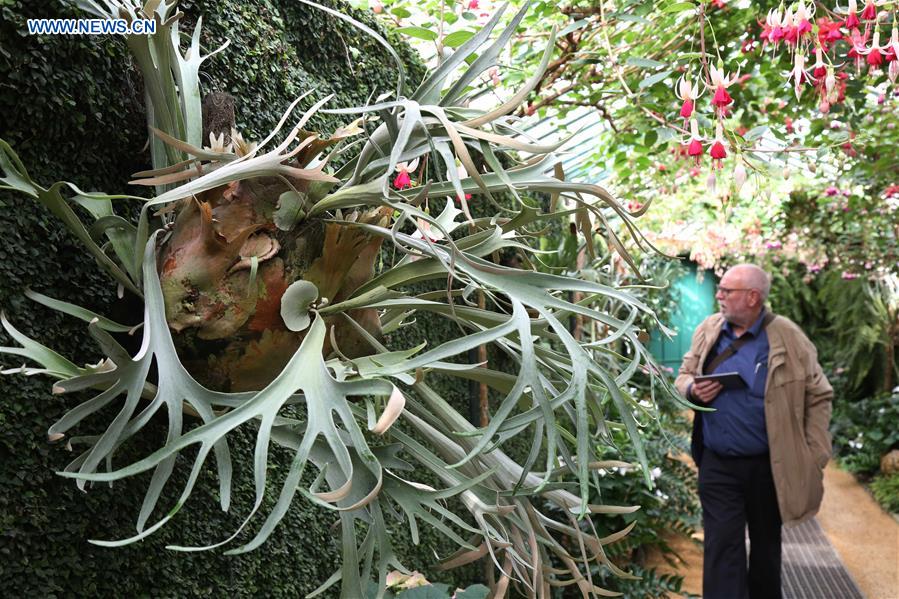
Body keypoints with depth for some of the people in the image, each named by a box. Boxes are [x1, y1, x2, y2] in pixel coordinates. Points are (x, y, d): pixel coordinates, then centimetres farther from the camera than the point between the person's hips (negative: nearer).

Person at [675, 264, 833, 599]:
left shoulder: (787, 337, -9)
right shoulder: (708, 329, 0)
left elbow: (819, 396, -3)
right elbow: (684, 376, 12)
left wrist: (814, 456, -6)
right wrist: (692, 389, -12)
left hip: (769, 467, -1)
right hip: (717, 466, 1)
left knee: (766, 547, 18)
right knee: (721, 548, 0)